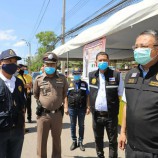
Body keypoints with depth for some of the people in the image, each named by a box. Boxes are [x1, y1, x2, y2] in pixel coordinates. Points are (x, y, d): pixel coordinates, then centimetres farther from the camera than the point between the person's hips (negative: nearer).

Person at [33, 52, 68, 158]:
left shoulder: (62, 78, -3)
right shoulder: (38, 79, -5)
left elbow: (65, 93, 13)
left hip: (57, 114, 1)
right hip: (43, 114, -1)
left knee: (57, 140, 19)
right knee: (41, 141, 10)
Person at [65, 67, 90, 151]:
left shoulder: (84, 84, 4)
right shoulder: (69, 84, 6)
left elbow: (87, 96, 2)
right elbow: (66, 96, 6)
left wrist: (88, 107, -4)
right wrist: (66, 107, -1)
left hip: (82, 108, -1)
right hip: (72, 108, 1)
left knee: (81, 126, 8)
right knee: (73, 126, 10)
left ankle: (80, 142, 21)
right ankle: (74, 141, 23)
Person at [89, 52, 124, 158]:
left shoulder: (116, 75, -7)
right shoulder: (91, 76, 4)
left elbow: (121, 95, -1)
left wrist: (116, 108, -5)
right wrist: (90, 106, 9)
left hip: (111, 115, -3)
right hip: (96, 115, 3)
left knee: (113, 140, 10)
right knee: (98, 139, 19)